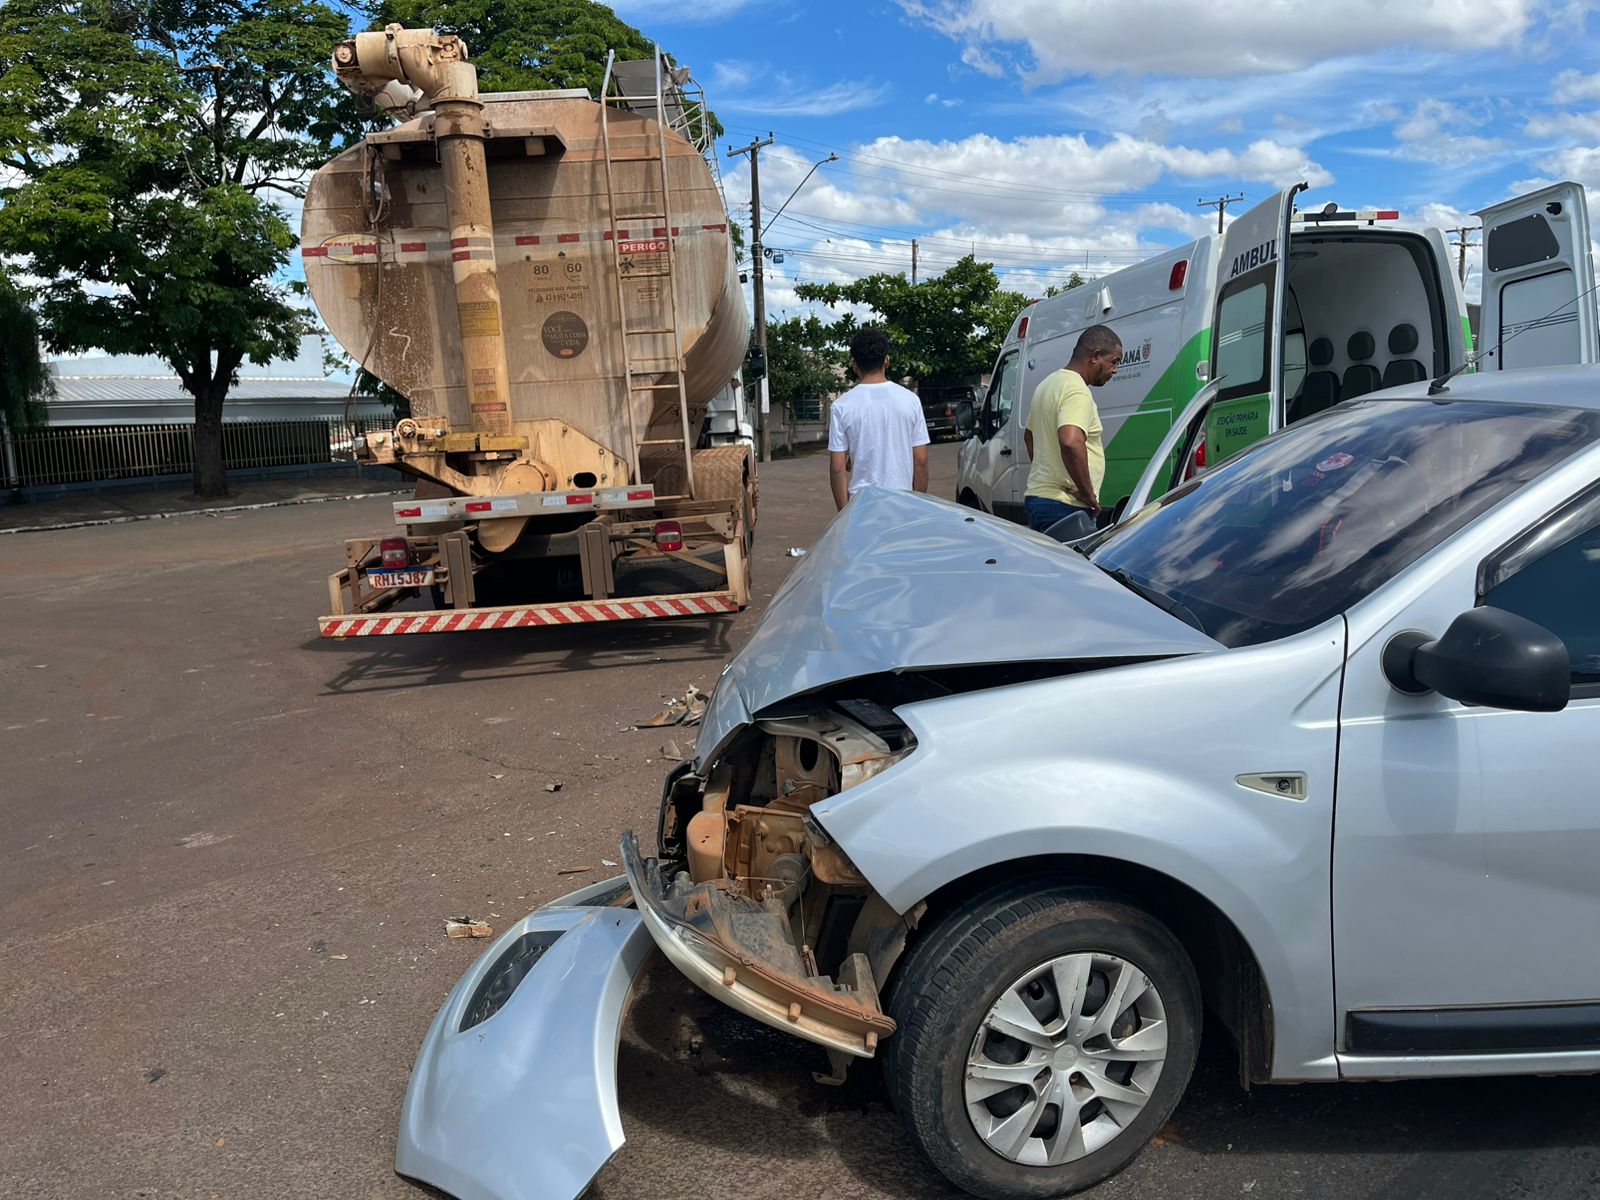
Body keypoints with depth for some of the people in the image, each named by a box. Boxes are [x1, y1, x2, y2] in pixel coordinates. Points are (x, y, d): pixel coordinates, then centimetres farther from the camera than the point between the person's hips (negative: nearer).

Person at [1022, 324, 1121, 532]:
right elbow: (1071, 443, -32)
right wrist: (1088, 493, -22)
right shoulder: (1077, 391, -15)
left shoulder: (1050, 382, 17)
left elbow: (1029, 435, 31)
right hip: (1063, 507, -10)